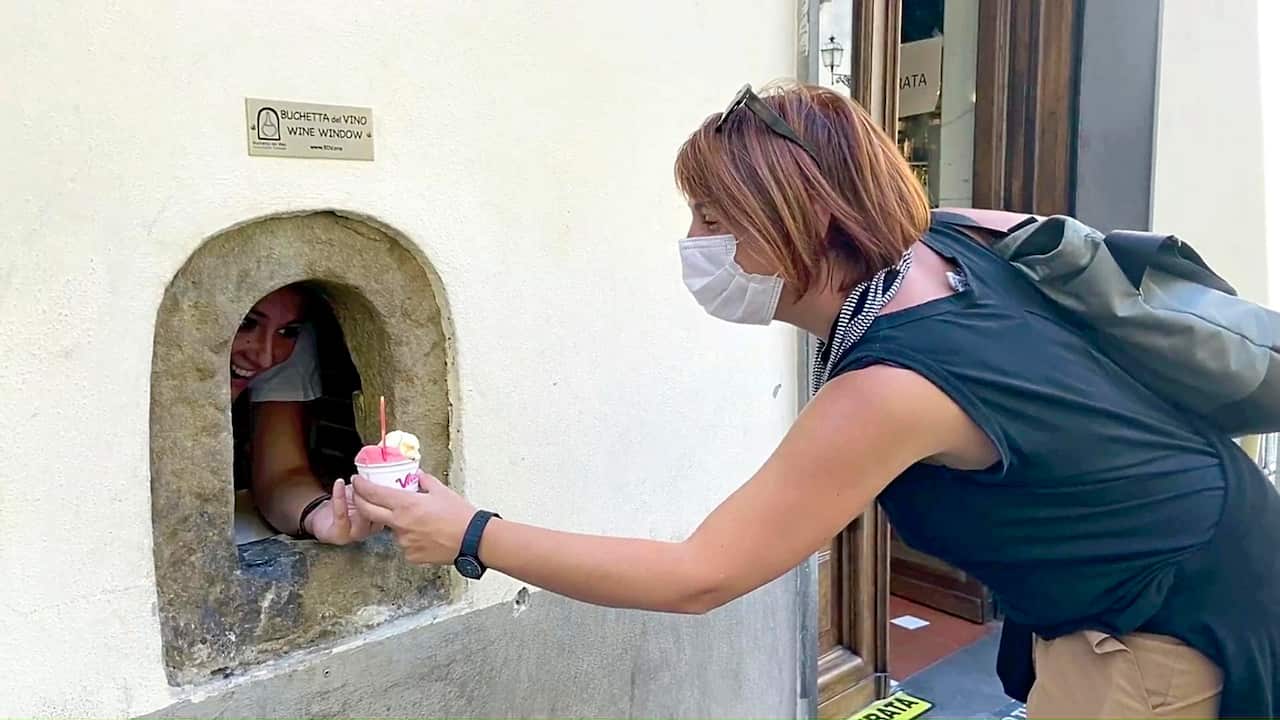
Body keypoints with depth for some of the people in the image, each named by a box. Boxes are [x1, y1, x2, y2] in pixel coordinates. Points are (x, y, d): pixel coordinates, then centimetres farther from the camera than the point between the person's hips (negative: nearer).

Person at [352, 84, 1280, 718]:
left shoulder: (889, 390, -34)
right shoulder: (946, 242, -10)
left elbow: (694, 578, -30)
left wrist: (472, 536, -24)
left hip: (1178, 605, -8)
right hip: (1173, 555, 8)